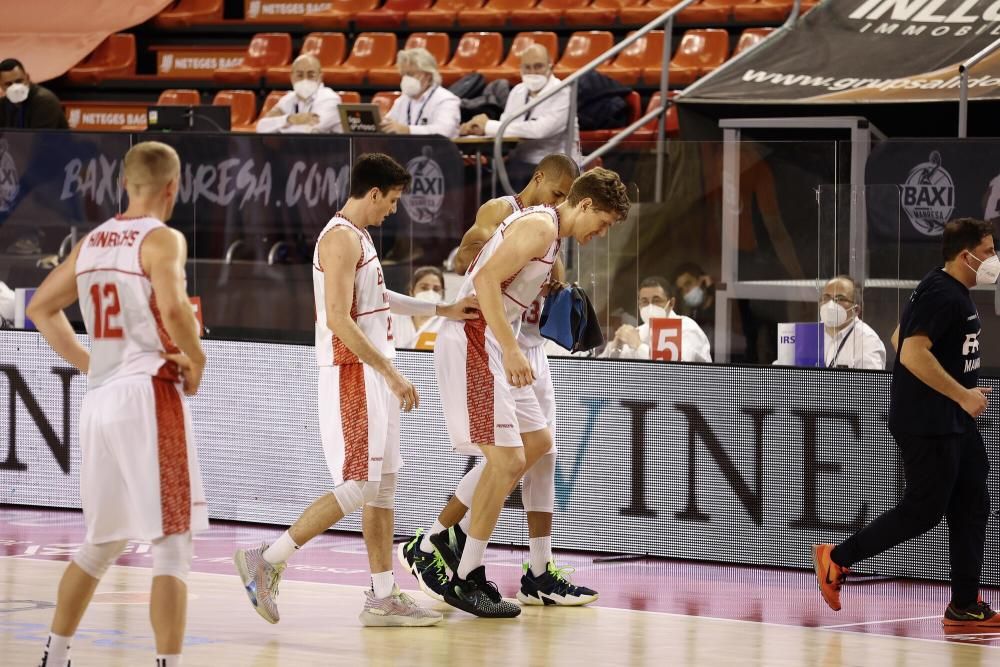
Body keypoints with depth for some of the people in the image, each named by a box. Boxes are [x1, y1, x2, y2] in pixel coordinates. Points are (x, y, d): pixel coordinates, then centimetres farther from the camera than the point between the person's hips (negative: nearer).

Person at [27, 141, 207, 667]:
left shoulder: (91, 242, 13)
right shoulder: (162, 239, -8)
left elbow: (41, 308, 21)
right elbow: (173, 310, -25)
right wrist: (196, 360, -8)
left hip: (99, 399, 7)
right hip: (149, 395, -7)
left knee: (101, 541, 21)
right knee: (171, 543, -4)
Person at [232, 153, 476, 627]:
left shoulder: (358, 236, 16)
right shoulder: (341, 238, -15)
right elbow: (338, 320, -23)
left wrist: (442, 311, 32)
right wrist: (390, 372, -21)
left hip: (373, 375, 10)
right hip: (352, 375, -10)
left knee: (384, 484, 9)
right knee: (358, 487, -11)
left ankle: (383, 597, 11)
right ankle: (266, 560, -6)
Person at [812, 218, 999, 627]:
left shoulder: (953, 293, 14)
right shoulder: (941, 295, -18)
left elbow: (900, 338, 23)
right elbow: (913, 353, -28)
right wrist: (962, 394, -24)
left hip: (954, 423, 11)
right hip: (926, 424, -11)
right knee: (922, 511, -6)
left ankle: (965, 607, 11)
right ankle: (837, 558, 7)